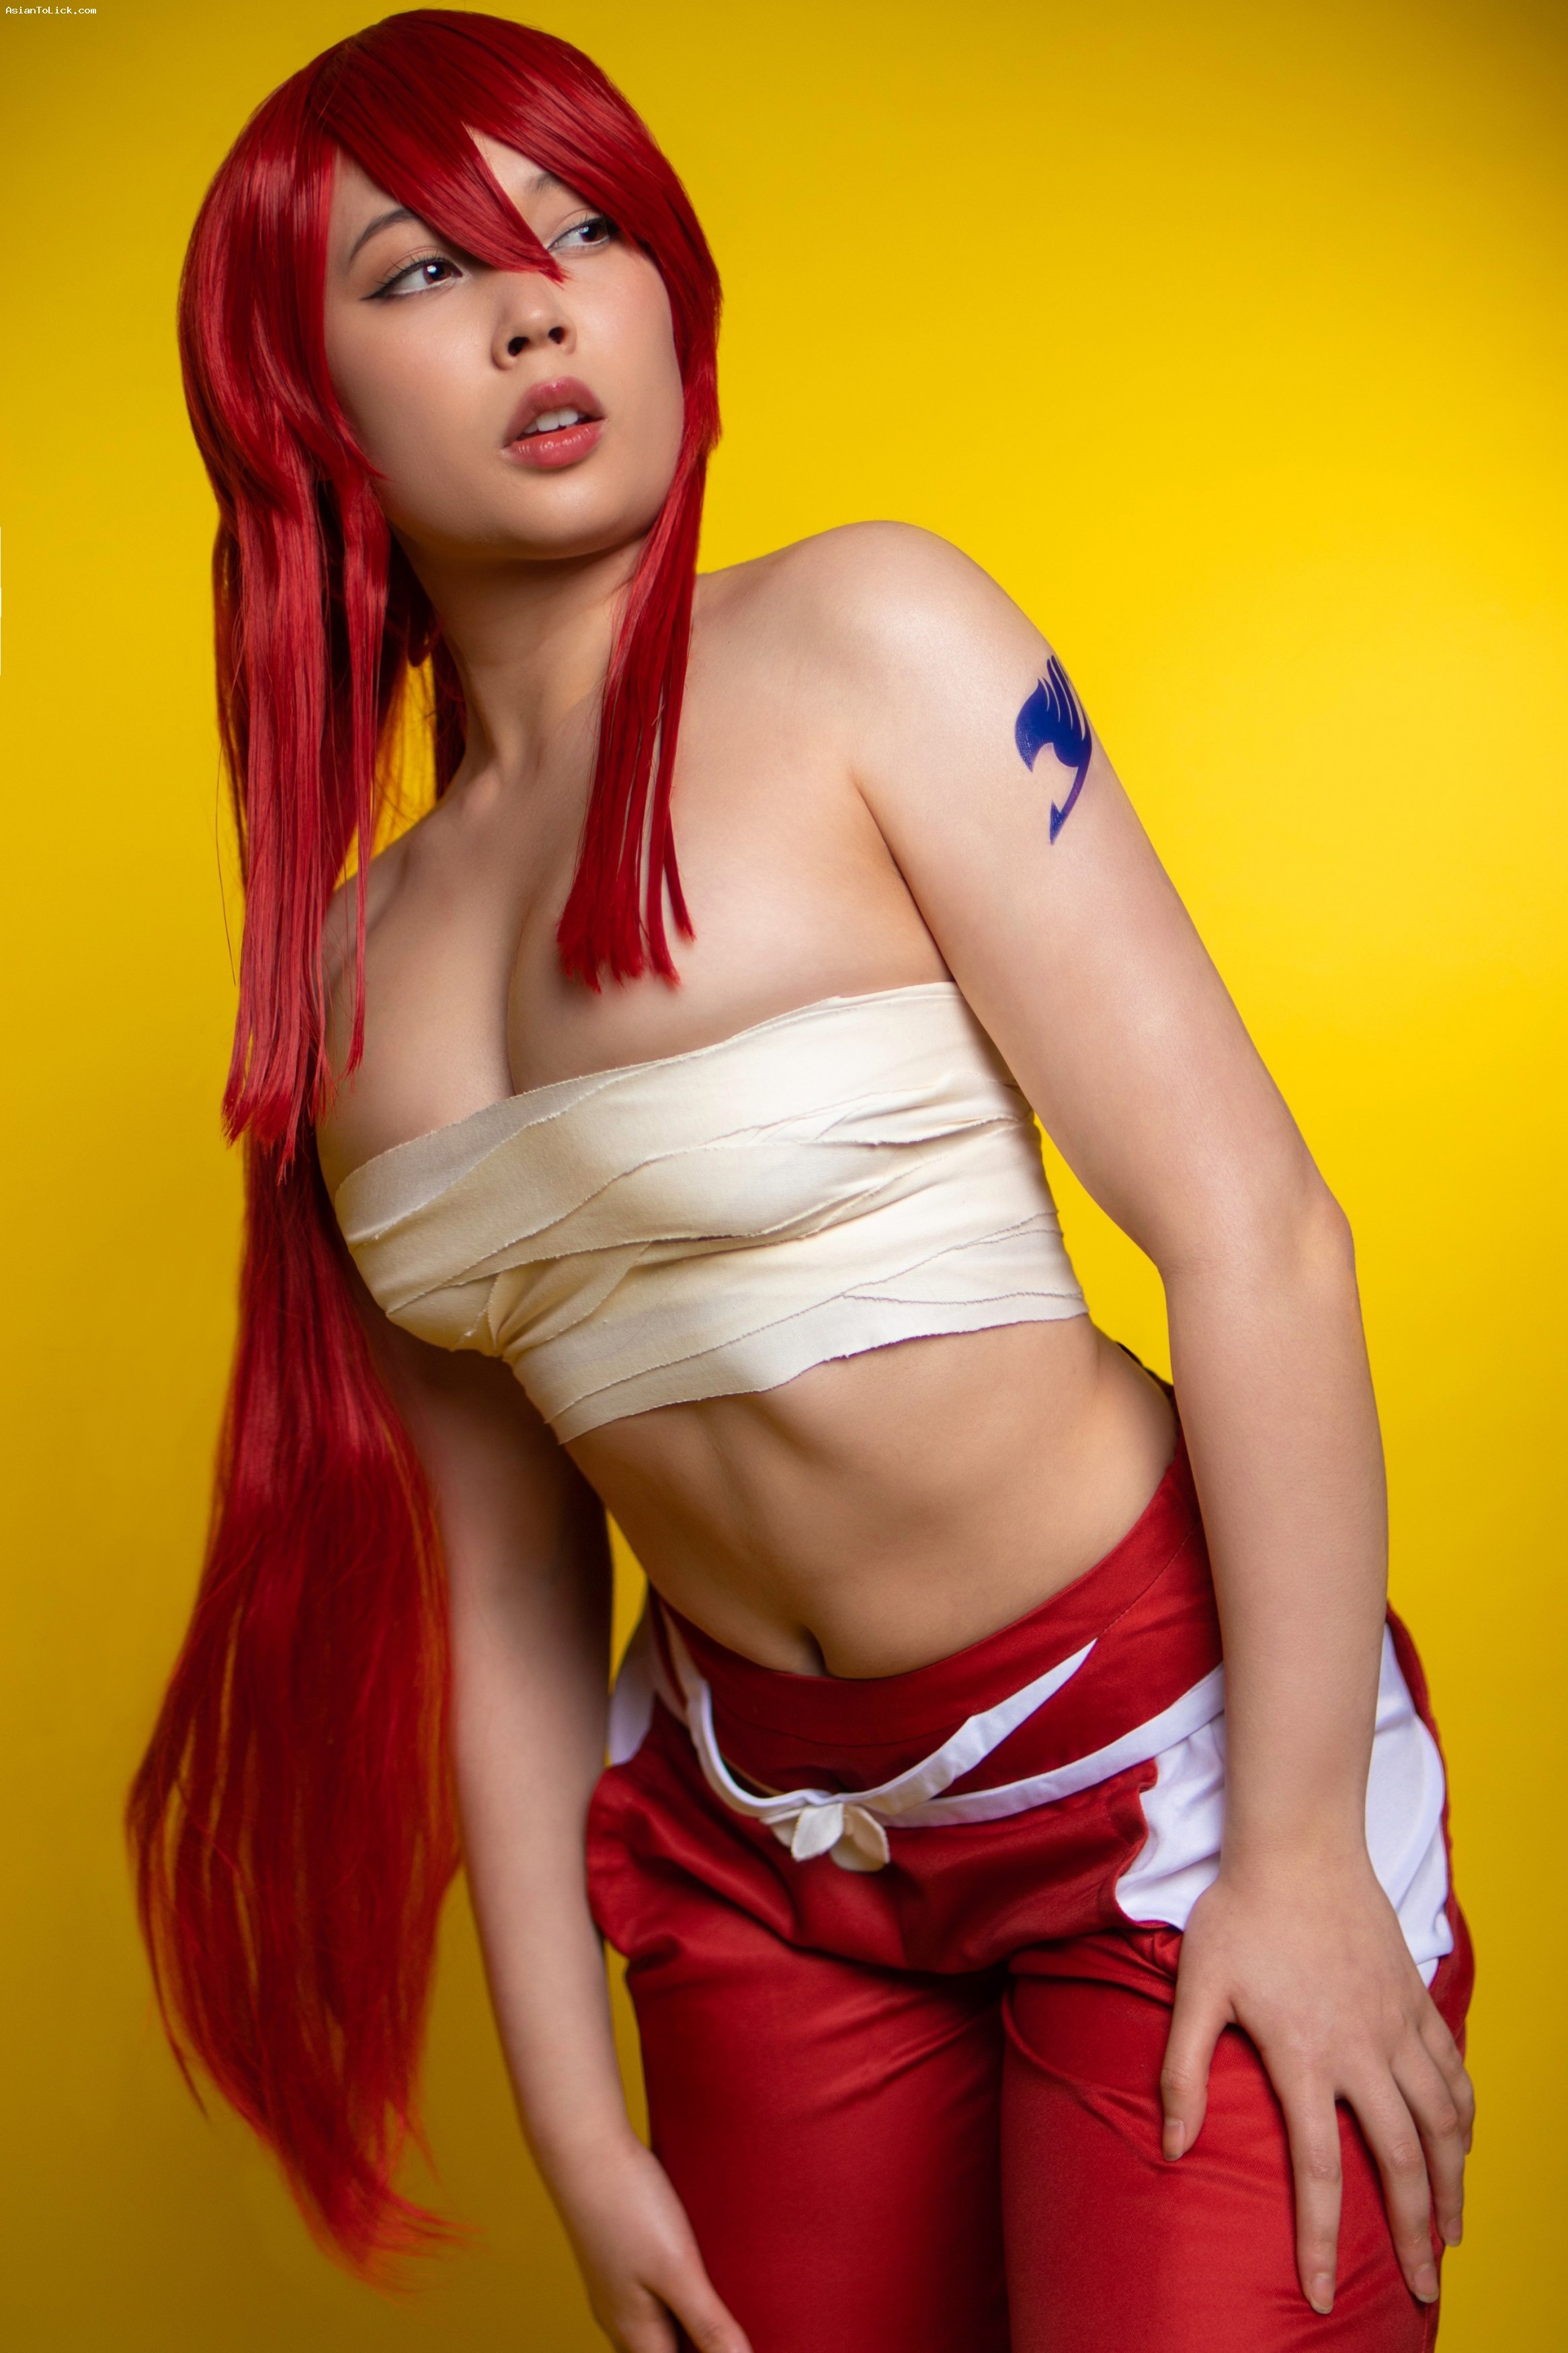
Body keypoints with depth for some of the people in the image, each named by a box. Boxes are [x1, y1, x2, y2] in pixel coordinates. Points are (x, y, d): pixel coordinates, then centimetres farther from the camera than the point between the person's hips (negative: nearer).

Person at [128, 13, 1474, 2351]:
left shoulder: (864, 641, -12)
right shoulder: (352, 956, 3)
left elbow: (1257, 1238, -15)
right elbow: (502, 1573, 5)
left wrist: (1303, 1844, -16)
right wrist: (577, 2123, 4)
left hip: (1165, 1740, -4)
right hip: (761, 1847, 5)